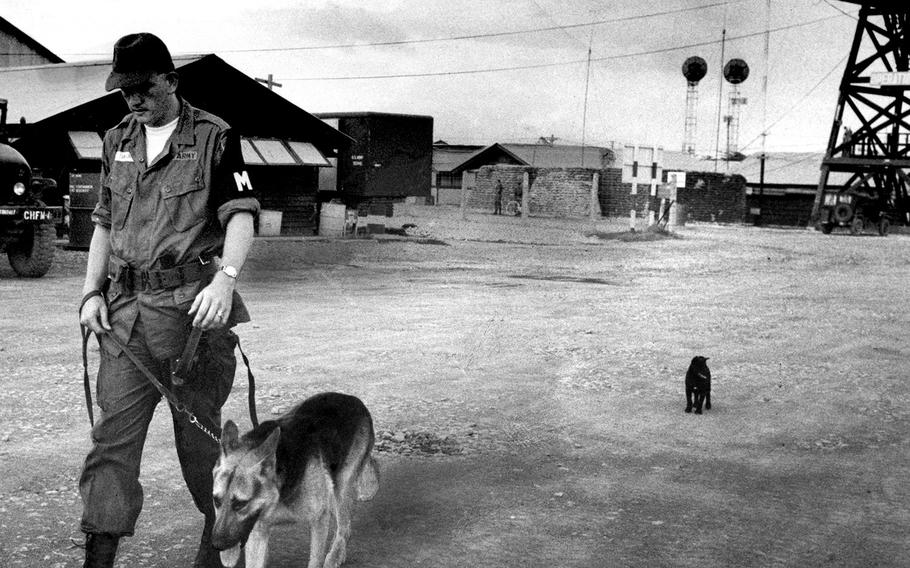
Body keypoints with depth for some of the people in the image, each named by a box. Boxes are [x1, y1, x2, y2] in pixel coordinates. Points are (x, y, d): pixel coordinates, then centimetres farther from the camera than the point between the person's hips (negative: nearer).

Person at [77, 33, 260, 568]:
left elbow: (241, 216, -11)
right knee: (113, 433, -1)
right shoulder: (118, 141, 15)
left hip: (192, 308, -4)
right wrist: (92, 292, 10)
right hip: (125, 311, 5)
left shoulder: (214, 137, -2)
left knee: (198, 431, 7)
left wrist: (225, 279, -27)